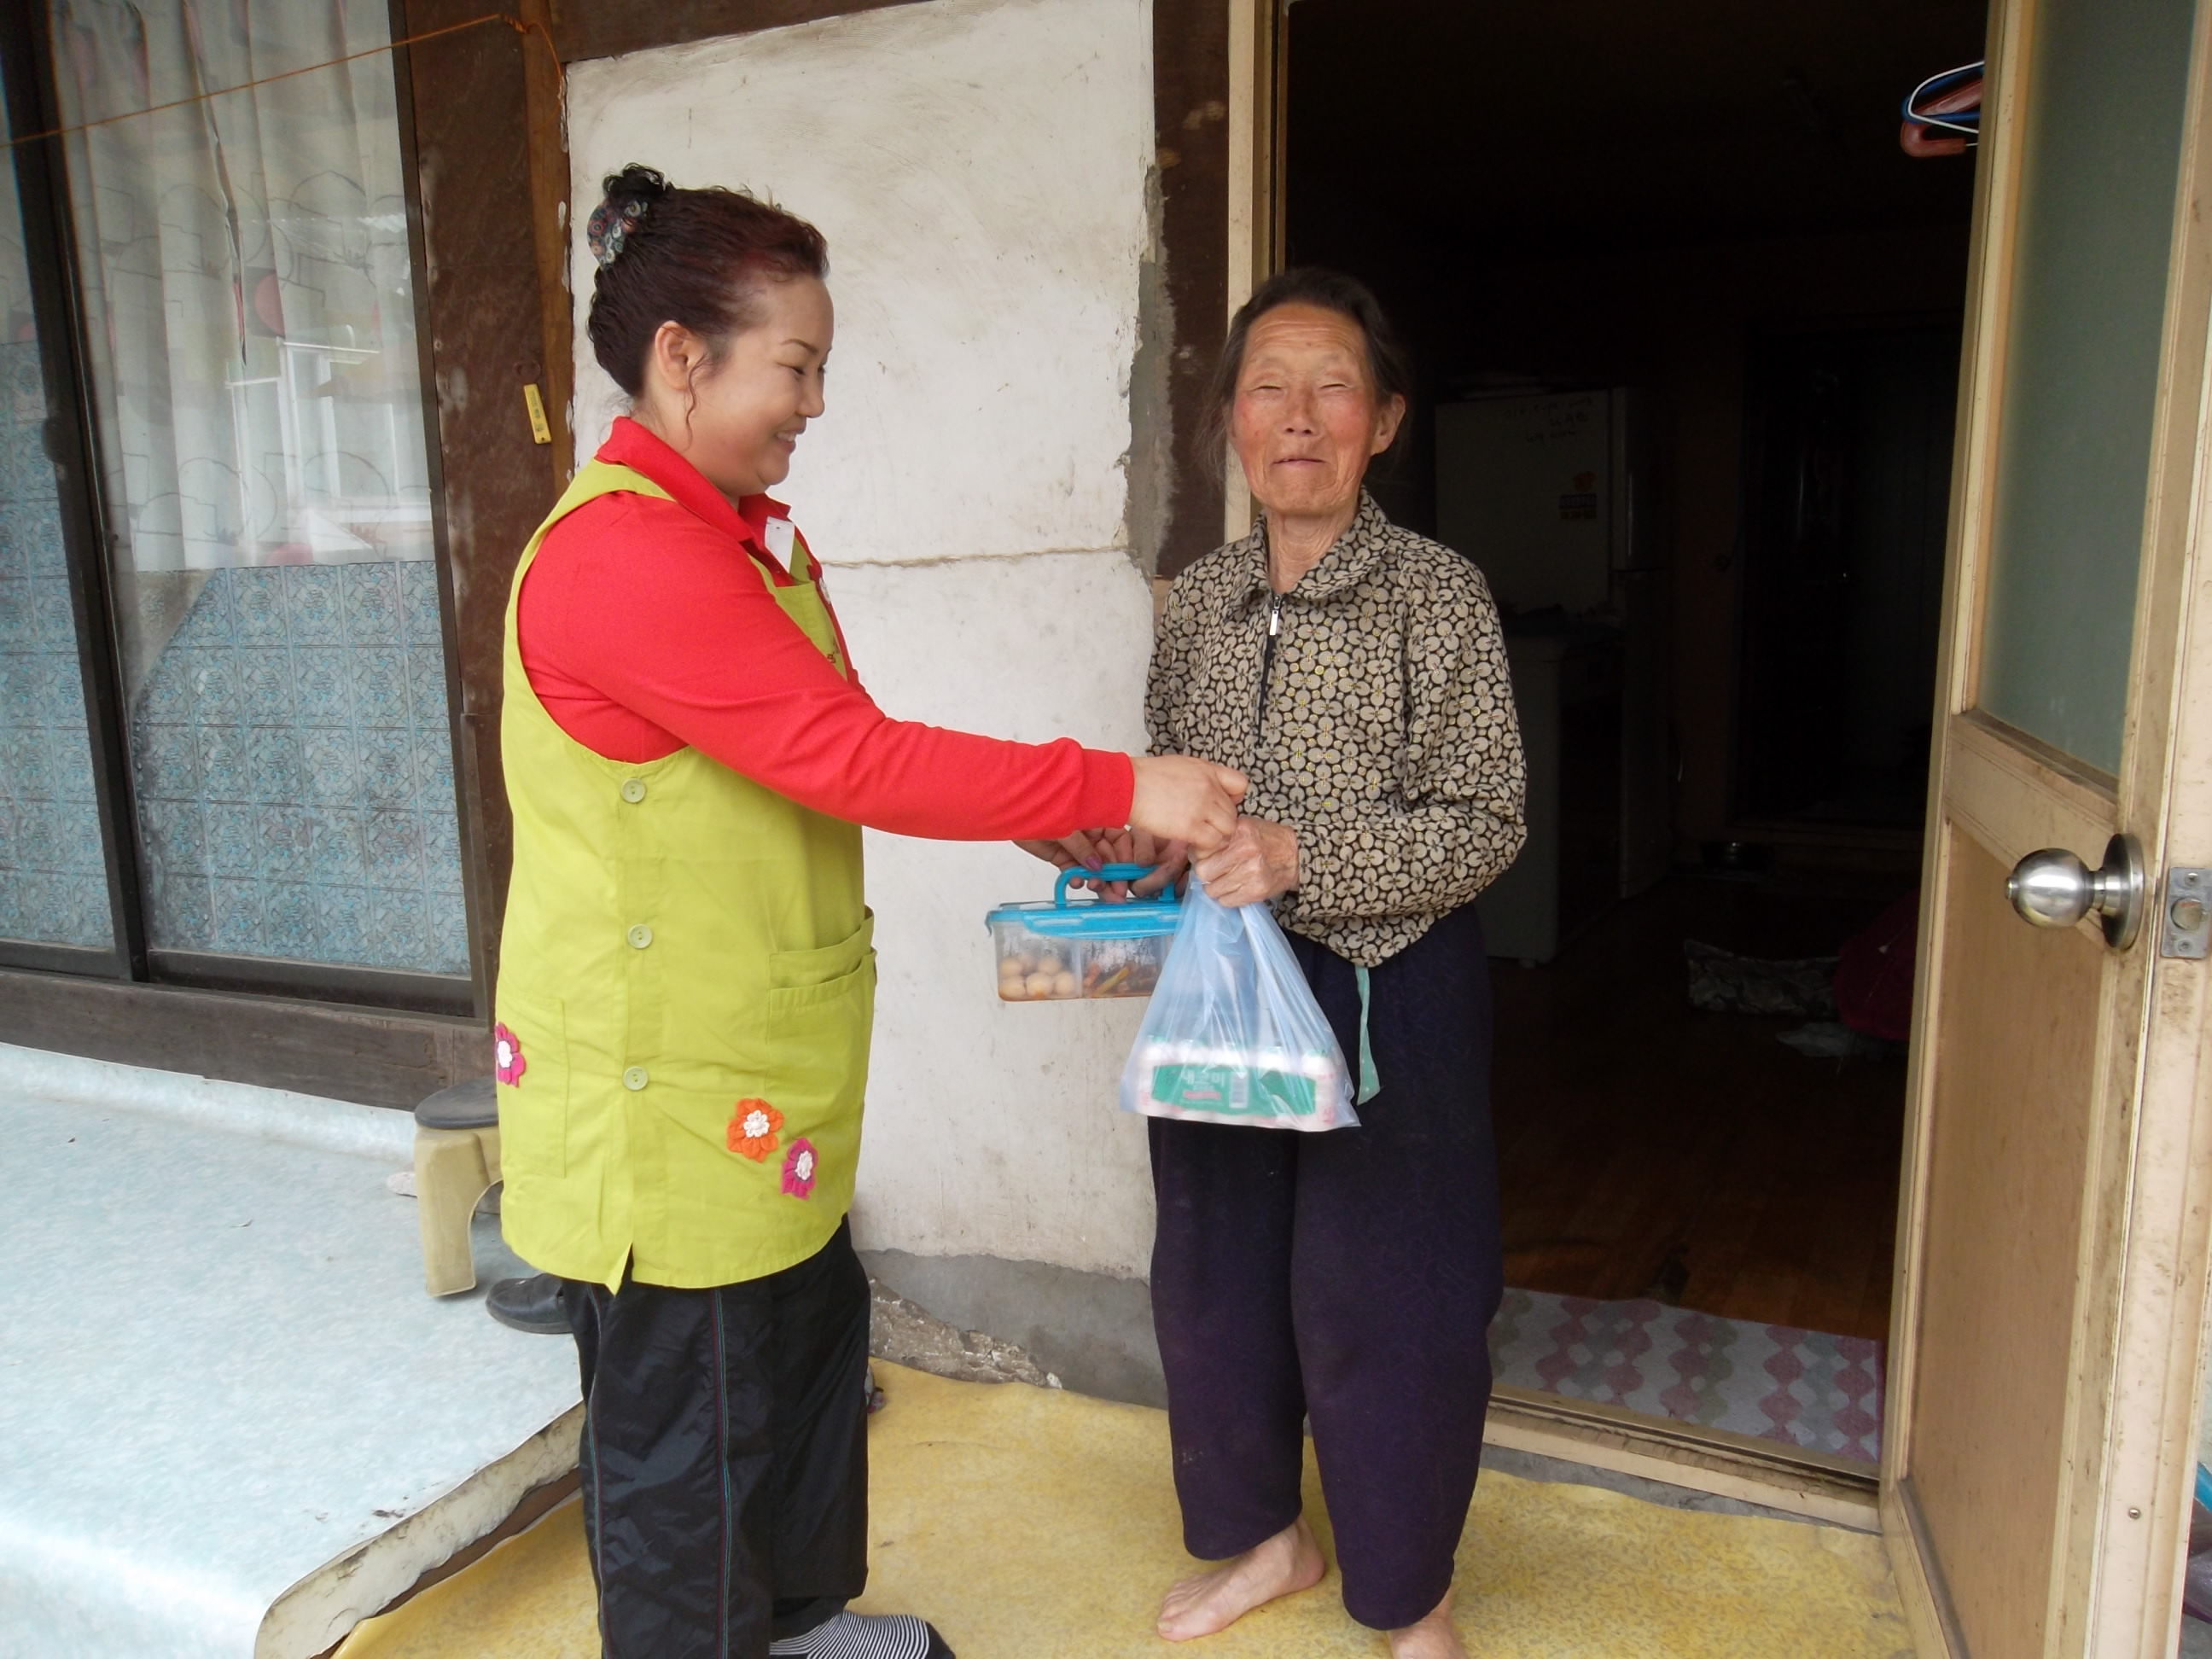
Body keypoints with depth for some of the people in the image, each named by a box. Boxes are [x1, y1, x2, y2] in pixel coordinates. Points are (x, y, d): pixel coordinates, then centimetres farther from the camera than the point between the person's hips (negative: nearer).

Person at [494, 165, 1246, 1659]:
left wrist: (1056, 827, 3)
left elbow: (844, 754, 11)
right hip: (660, 1090, -10)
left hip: (756, 1073, 10)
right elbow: (852, 757, -27)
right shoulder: (622, 554, -22)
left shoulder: (748, 537, 11)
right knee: (683, 1427, 8)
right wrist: (1118, 790, -22)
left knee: (811, 1333, 24)